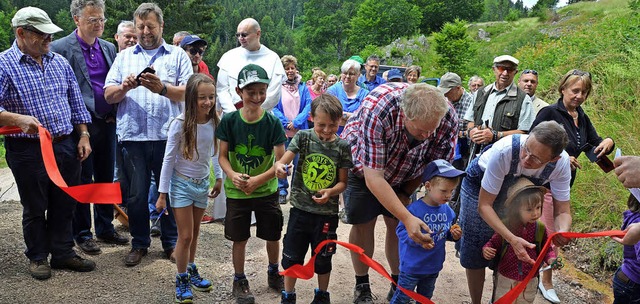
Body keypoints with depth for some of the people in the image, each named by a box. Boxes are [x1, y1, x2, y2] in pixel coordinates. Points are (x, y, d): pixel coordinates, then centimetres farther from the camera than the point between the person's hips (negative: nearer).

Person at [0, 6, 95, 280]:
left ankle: (63, 253, 27)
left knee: (64, 205, 13)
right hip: (28, 151, -5)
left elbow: (76, 103, 15)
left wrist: (83, 136, 9)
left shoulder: (59, 62, 10)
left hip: (66, 147, 5)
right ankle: (38, 257, 26)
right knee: (35, 208, 9)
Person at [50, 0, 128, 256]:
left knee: (105, 179, 13)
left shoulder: (109, 48, 11)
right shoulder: (60, 48, -8)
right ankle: (82, 234, 17)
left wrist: (113, 114, 1)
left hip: (107, 124, 5)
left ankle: (105, 228, 26)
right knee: (82, 182, 5)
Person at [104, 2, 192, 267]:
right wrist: (124, 87, -13)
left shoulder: (178, 56, 9)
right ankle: (139, 244, 21)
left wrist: (162, 89, -20)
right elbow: (109, 95, 8)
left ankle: (171, 242, 21)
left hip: (168, 135, -1)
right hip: (133, 136, 2)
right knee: (136, 194, 7)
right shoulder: (124, 57, 15)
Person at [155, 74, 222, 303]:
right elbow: (168, 159, -14)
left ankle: (191, 271, 37)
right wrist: (162, 194, -12)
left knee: (195, 233, 18)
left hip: (202, 183, 4)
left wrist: (218, 178, 10)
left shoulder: (214, 123, -7)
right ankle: (182, 280, 17)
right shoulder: (180, 124, -19)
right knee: (185, 236, 0)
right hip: (182, 183, -4)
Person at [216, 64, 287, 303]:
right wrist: (232, 175, -23)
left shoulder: (273, 122, -12)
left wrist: (258, 180, -24)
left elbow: (281, 162, -12)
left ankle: (274, 273, 39)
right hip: (237, 192, 0)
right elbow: (223, 156, -4)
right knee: (240, 238, 9)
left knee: (273, 236, 13)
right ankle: (239, 280, 29)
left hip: (267, 191, 0)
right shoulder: (229, 121, -10)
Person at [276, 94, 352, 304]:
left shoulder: (342, 147, -5)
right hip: (300, 209, 0)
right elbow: (284, 161, -16)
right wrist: (280, 166, -40)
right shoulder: (303, 137, -6)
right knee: (292, 256, 9)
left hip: (327, 212, 0)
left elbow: (343, 182, -1)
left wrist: (330, 192, -22)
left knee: (323, 259, 16)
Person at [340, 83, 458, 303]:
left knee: (397, 224, 3)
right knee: (363, 223, -1)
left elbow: (436, 165, -11)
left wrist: (405, 193, -9)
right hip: (362, 166, -3)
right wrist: (408, 218, -44)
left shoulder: (448, 118, -30)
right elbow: (373, 177, -39)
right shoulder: (378, 110, -42)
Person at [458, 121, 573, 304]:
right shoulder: (503, 151, -42)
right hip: (479, 184, -3)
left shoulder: (562, 162, -31)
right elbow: (484, 205, -35)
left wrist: (563, 232, -45)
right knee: (475, 253, -3)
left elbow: (563, 211, -20)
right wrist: (512, 239, -47)